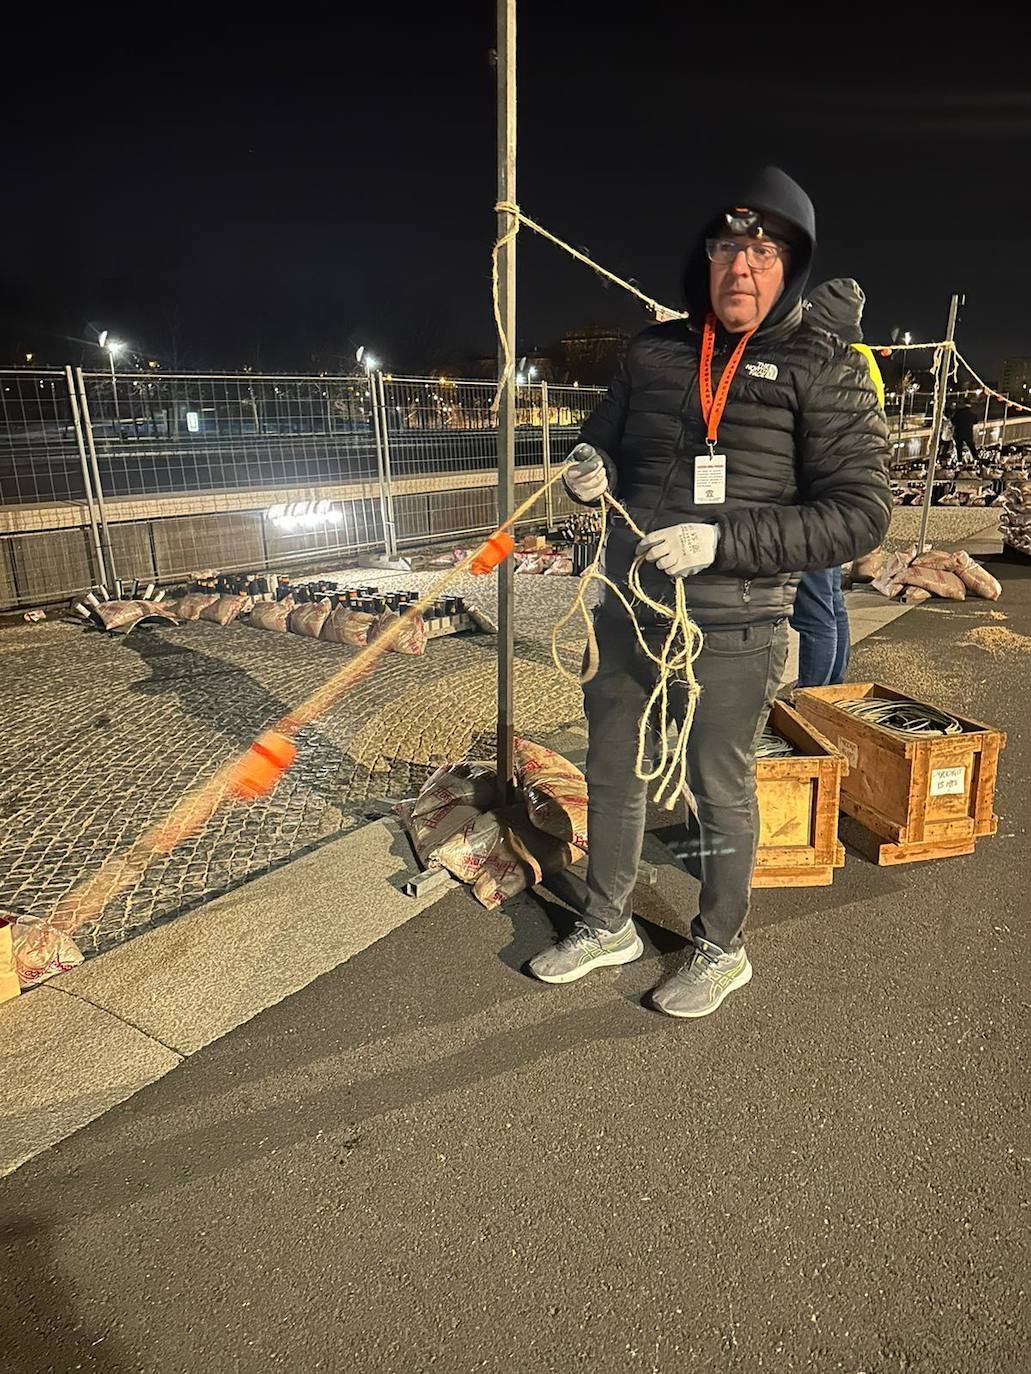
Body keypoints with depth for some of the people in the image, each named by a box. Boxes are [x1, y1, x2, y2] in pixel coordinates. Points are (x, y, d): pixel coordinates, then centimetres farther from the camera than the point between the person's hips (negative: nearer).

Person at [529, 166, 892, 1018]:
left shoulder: (826, 368, -7)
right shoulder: (652, 351, 6)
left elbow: (860, 513, -14)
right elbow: (604, 439, 20)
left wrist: (720, 540, -24)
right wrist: (591, 471, -6)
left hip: (731, 628, -5)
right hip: (627, 607, 6)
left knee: (722, 792, 10)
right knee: (611, 773, 17)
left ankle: (722, 950, 36)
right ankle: (608, 925, 40)